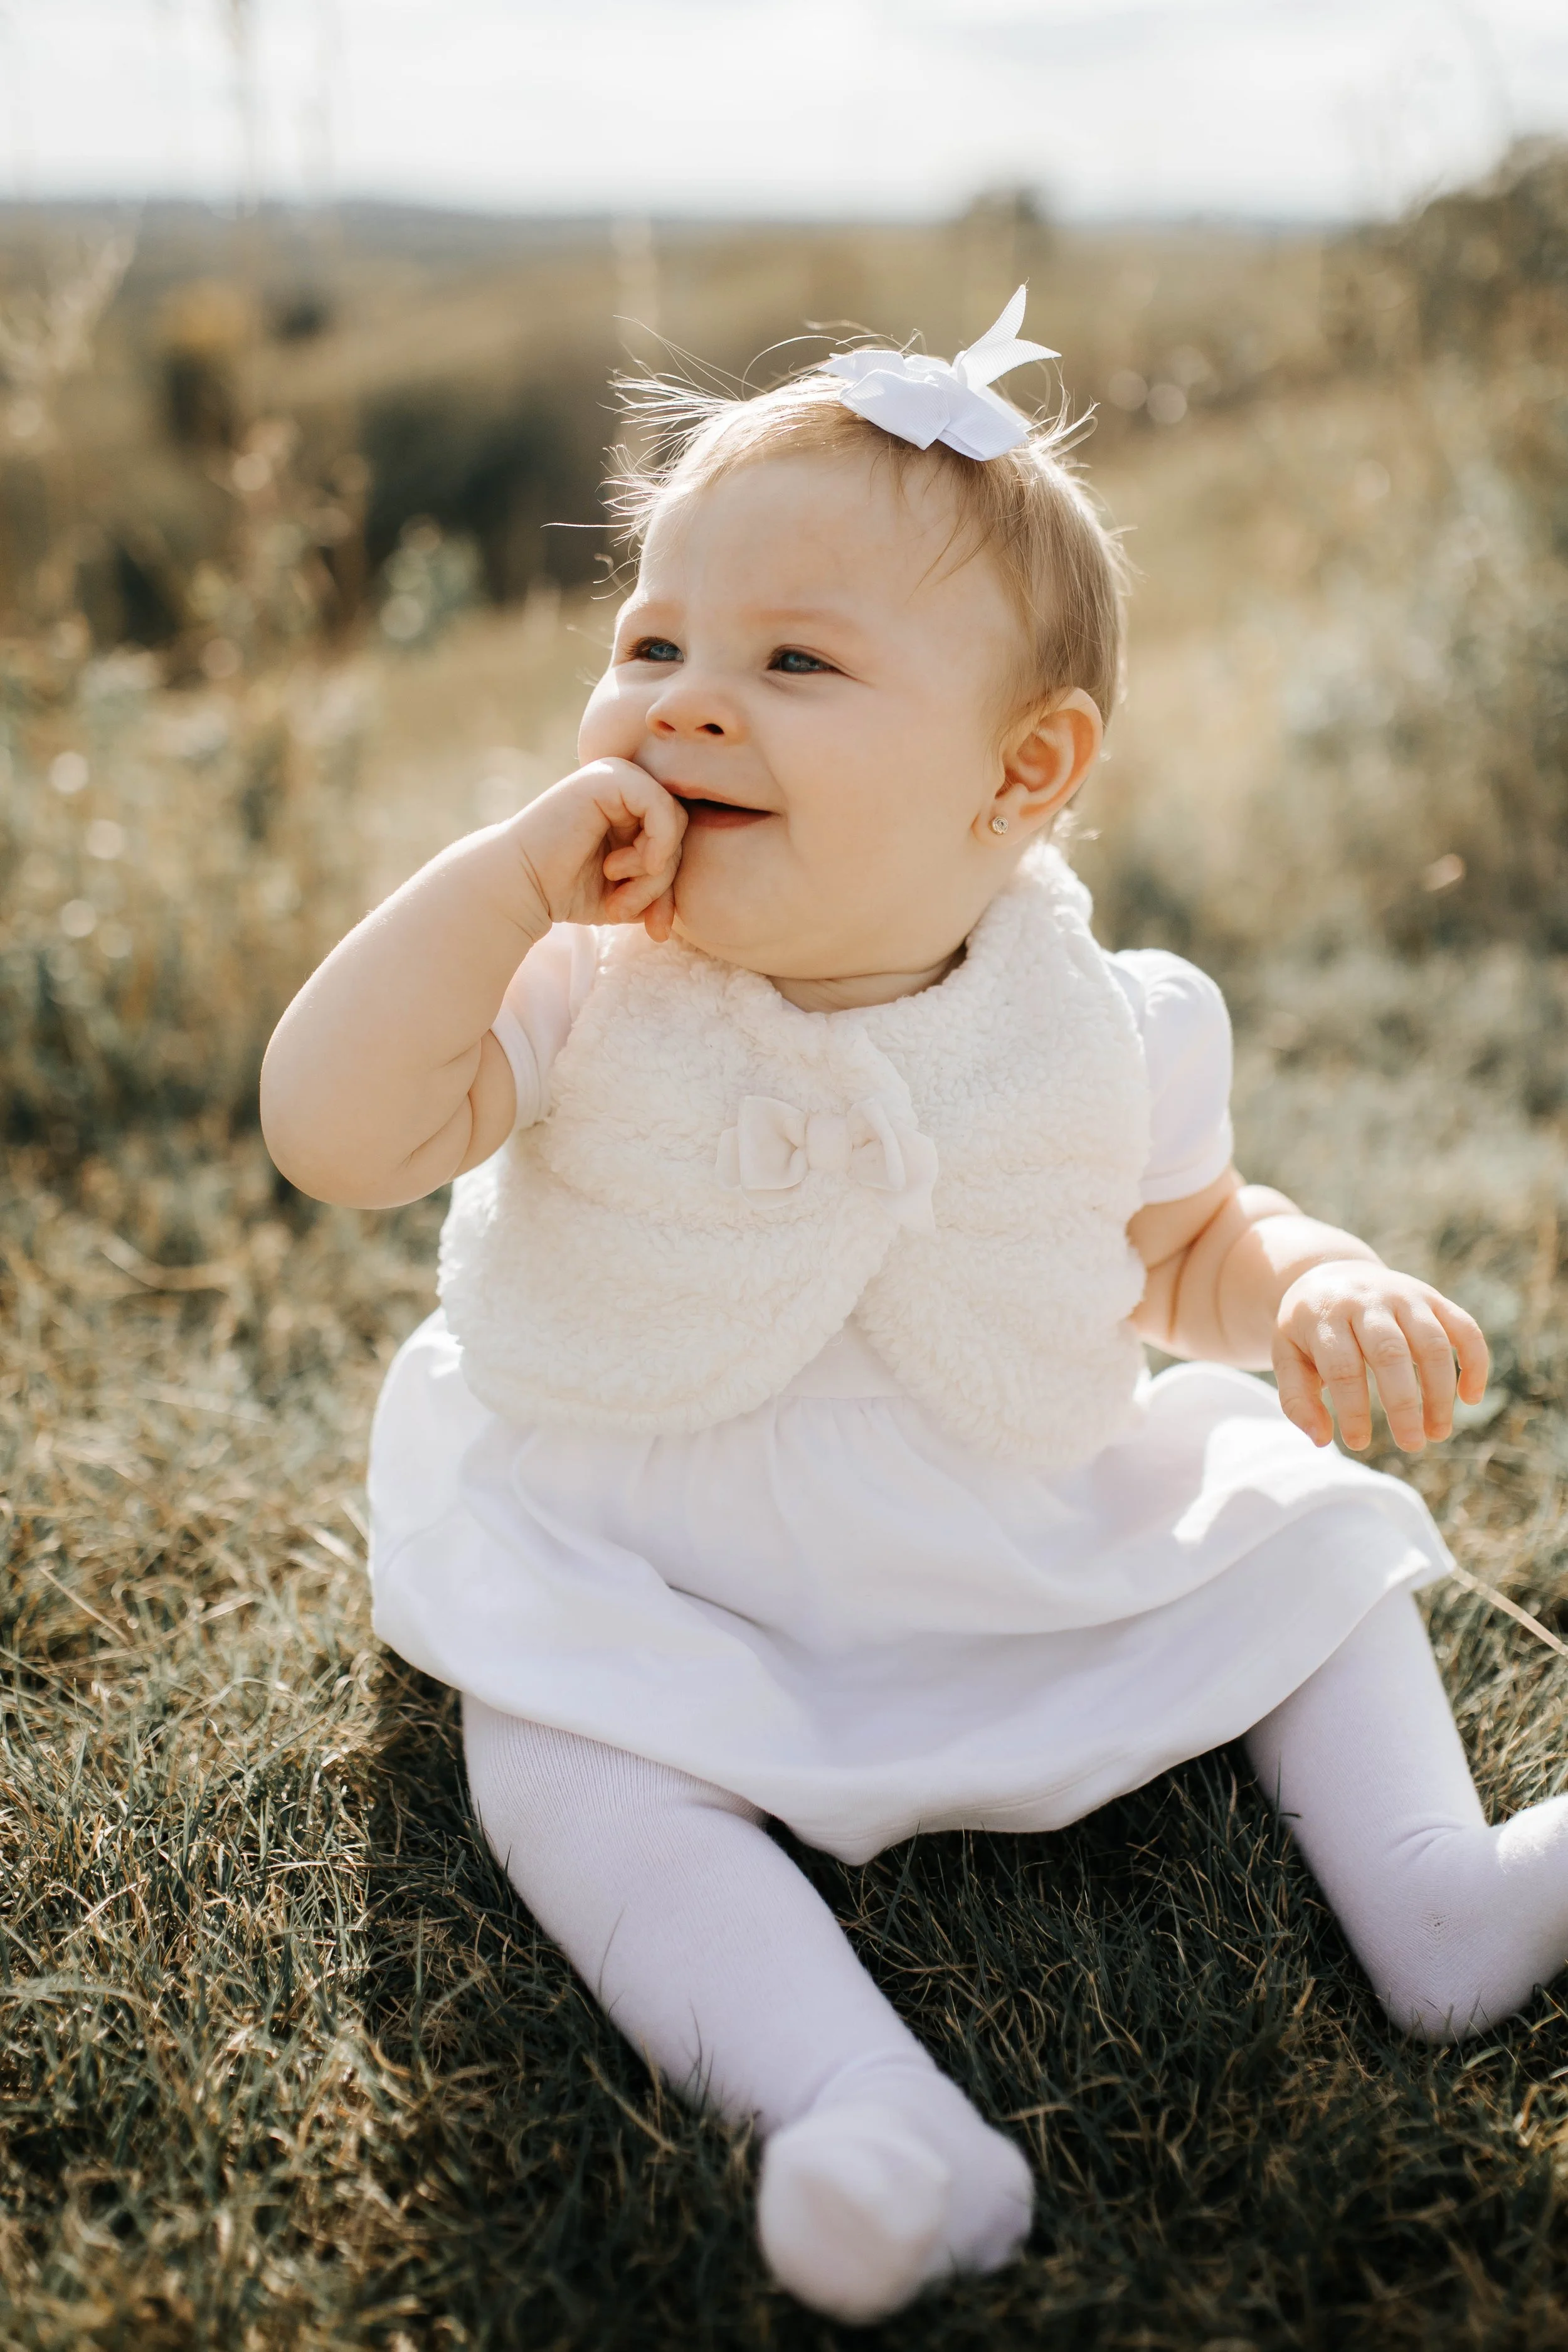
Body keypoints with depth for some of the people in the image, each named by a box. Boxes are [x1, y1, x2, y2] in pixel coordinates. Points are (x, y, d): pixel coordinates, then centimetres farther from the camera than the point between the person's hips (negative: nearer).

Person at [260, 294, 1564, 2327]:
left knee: (1309, 1539, 0)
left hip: (1036, 1564, 3)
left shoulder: (1090, 1033, -11)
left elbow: (1191, 1244, 4)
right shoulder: (587, 995, -16)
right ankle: (851, 2097, -31)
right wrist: (511, 870, -33)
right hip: (658, 1576, -2)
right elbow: (332, 1135, -25)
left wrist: (1318, 1288, -19)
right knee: (554, 1739, -26)